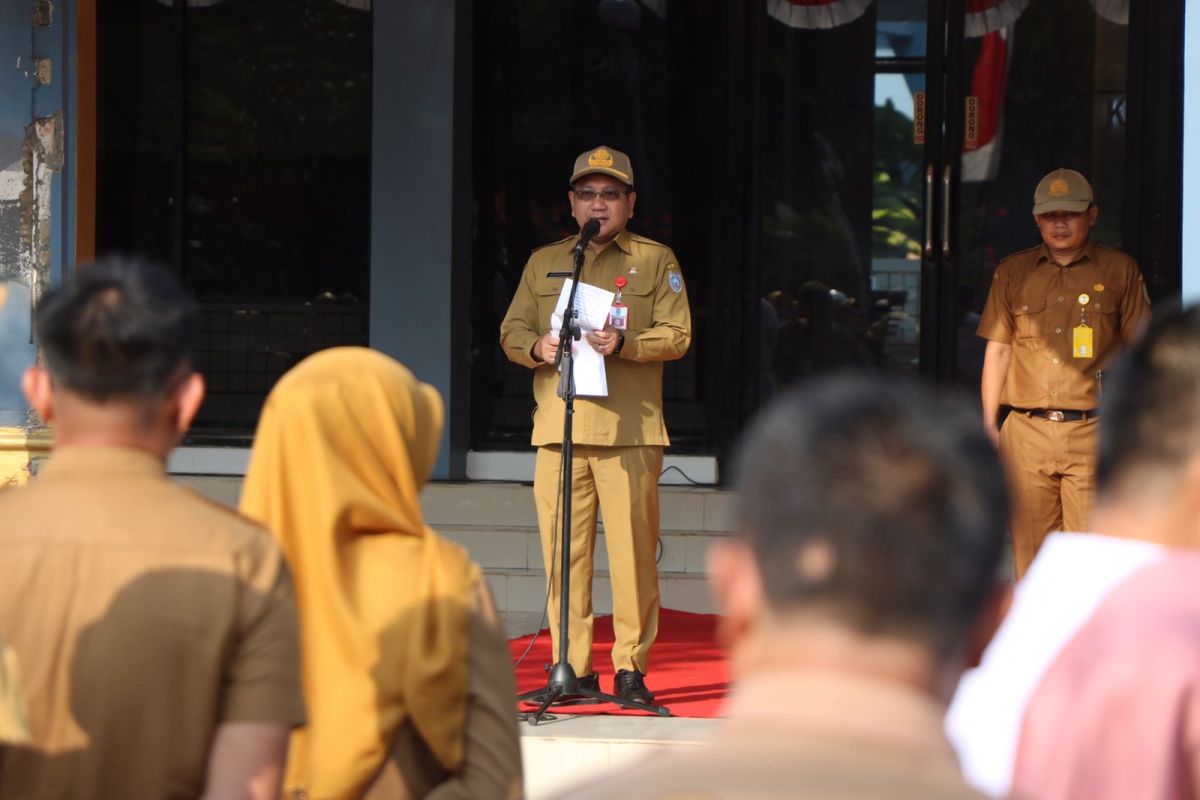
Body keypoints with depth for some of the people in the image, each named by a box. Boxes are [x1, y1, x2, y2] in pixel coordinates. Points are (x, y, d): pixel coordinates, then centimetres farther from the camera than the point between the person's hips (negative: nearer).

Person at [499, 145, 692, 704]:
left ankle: (631, 667, 0)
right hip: (558, 426, 2)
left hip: (630, 429, -2)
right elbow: (511, 331, 16)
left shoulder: (656, 260, 12)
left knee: (632, 549, -6)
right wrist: (537, 346, -7)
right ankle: (572, 668, 4)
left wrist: (623, 343, -16)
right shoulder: (543, 262, 20)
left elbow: (676, 335, 2)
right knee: (564, 552, -2)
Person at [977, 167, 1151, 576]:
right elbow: (997, 349, 15)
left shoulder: (1121, 271, 7)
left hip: (1093, 431, -2)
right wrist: (988, 423, 10)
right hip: (1027, 431, 2)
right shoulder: (1012, 273, 13)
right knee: (1030, 549, 2)